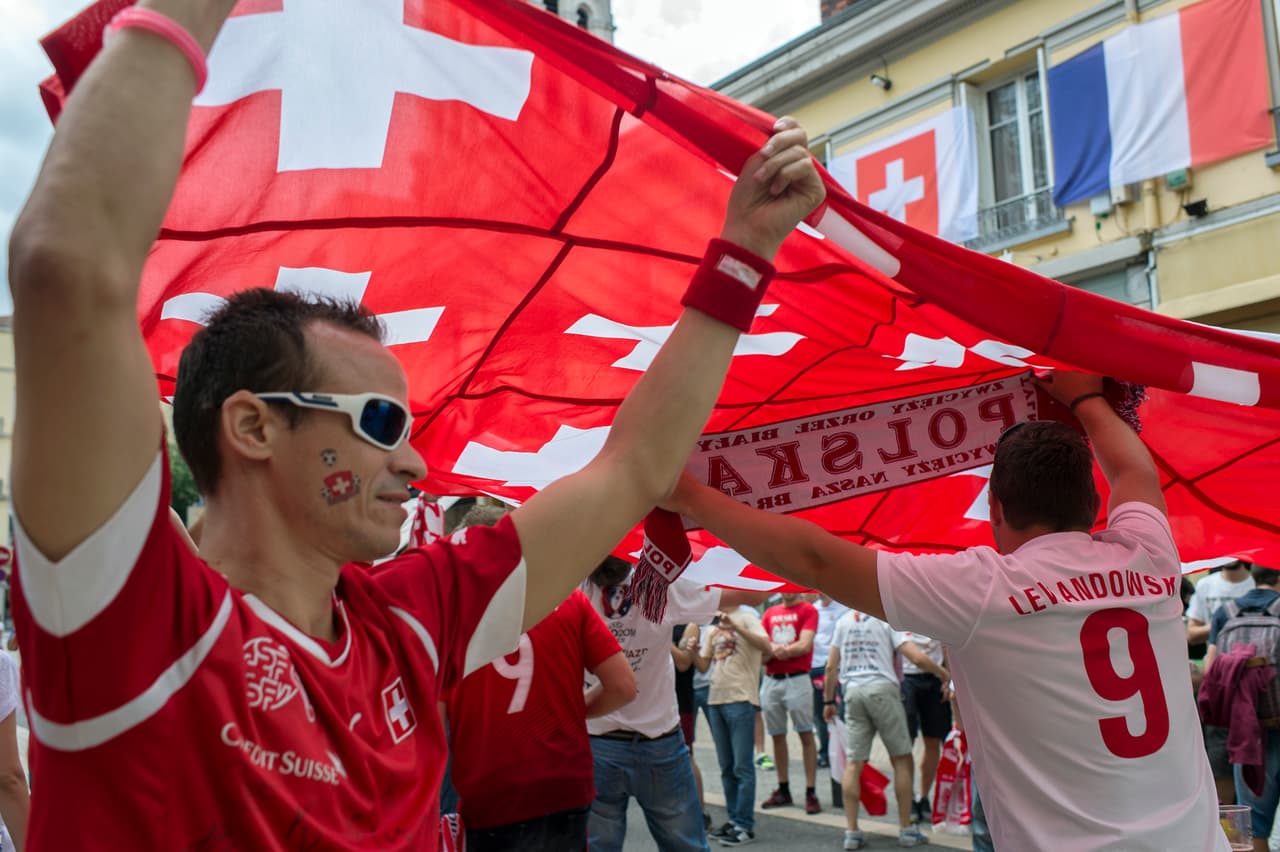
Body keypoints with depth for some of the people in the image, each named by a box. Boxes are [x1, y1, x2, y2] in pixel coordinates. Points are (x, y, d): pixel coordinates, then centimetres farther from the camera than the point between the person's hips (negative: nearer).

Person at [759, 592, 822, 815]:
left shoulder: (808, 610, 0)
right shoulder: (770, 613, 15)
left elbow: (805, 644, -11)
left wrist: (778, 649, -15)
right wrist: (771, 650, -12)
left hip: (797, 678, -5)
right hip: (771, 680, 5)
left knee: (806, 734, -4)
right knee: (777, 736, 10)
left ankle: (810, 792, -2)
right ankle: (783, 790, 19)